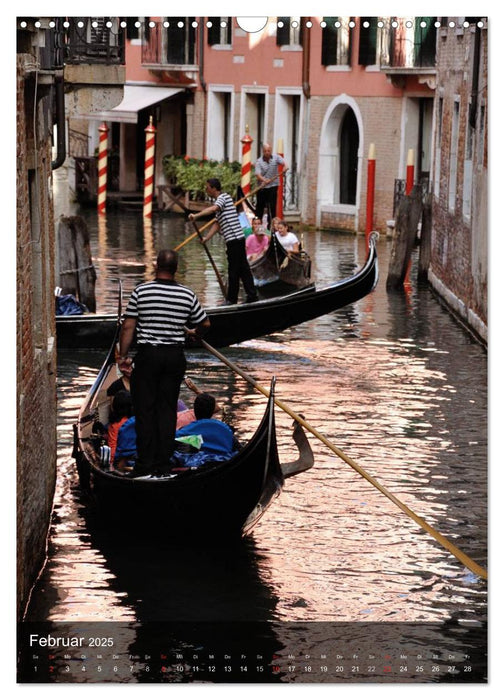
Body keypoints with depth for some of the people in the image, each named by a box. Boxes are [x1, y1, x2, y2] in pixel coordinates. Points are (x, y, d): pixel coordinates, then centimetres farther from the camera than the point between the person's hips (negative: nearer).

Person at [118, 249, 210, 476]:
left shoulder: (140, 291, -7)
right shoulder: (188, 295, -1)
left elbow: (128, 327, -6)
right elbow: (205, 324, 11)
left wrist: (123, 355, 3)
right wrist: (194, 333, 32)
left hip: (148, 355, -2)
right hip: (175, 356, 2)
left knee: (145, 409, 4)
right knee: (168, 409, 8)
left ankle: (145, 464, 3)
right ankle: (163, 463, 10)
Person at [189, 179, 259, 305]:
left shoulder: (222, 198, -8)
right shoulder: (221, 200, 23)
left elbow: (212, 209, -31)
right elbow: (218, 223, 21)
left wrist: (196, 215, -35)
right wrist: (207, 238, 12)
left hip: (234, 239, -10)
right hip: (238, 238, 10)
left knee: (233, 270, -4)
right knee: (243, 268, 11)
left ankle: (231, 299, 1)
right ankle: (252, 295, 14)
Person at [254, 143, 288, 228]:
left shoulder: (276, 157, -1)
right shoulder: (259, 162, -5)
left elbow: (283, 163, -14)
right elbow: (258, 175, -17)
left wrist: (285, 167, -39)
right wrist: (263, 180, -38)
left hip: (273, 187, 0)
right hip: (262, 188, 0)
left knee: (272, 207, -4)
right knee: (259, 207, 7)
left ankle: (271, 226, 0)